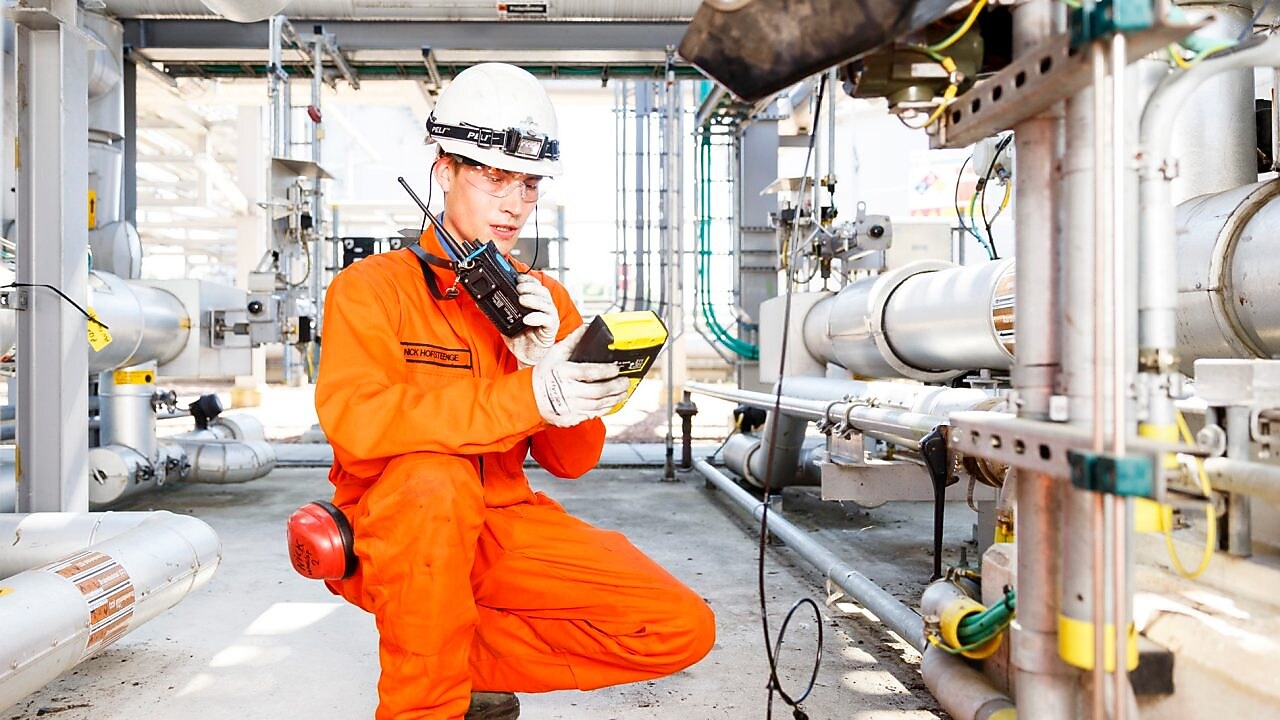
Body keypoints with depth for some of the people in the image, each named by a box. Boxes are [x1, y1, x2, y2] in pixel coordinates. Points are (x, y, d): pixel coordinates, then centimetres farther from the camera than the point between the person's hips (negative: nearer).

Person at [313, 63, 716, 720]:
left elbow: (573, 461, 1)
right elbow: (353, 420, -26)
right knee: (433, 478, -37)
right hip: (394, 535, -4)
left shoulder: (547, 301, 5)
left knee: (683, 628, -8)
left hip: (504, 527, 4)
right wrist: (528, 396, -34)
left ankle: (463, 660, 2)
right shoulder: (372, 286, -6)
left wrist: (540, 360, -18)